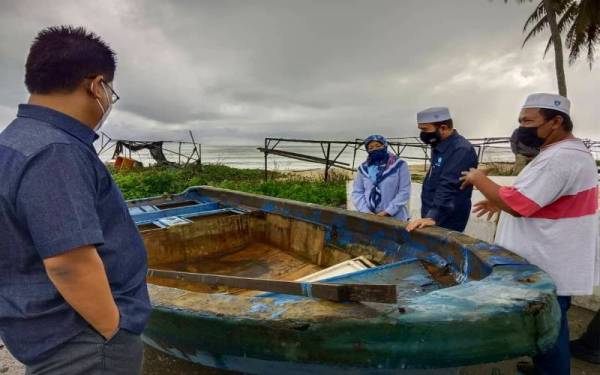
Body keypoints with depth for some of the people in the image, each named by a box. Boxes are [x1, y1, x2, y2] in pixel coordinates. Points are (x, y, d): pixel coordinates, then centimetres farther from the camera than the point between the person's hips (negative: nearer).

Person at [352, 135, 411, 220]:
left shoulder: (399, 165, 0)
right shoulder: (363, 168, 10)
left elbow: (404, 192, -6)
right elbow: (357, 192, 6)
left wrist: (388, 212, -15)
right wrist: (366, 211, -10)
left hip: (395, 218, -3)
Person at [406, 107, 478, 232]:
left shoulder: (461, 150, -19)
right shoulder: (439, 148, 12)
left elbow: (448, 188, -29)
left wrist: (432, 217, -36)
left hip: (447, 226, -9)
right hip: (431, 220, 9)